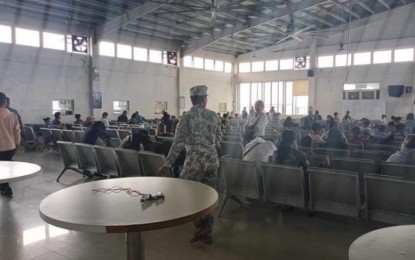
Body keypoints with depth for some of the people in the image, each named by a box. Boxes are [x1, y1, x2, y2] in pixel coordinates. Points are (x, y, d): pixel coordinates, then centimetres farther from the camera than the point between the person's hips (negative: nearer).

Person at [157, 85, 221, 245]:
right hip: (212, 161, 5)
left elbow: (178, 143, -12)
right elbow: (217, 141, 11)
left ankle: (201, 226, 10)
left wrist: (168, 164, -6)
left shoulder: (187, 117, -8)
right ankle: (207, 232, 20)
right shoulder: (214, 116, 4)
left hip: (194, 162, -5)